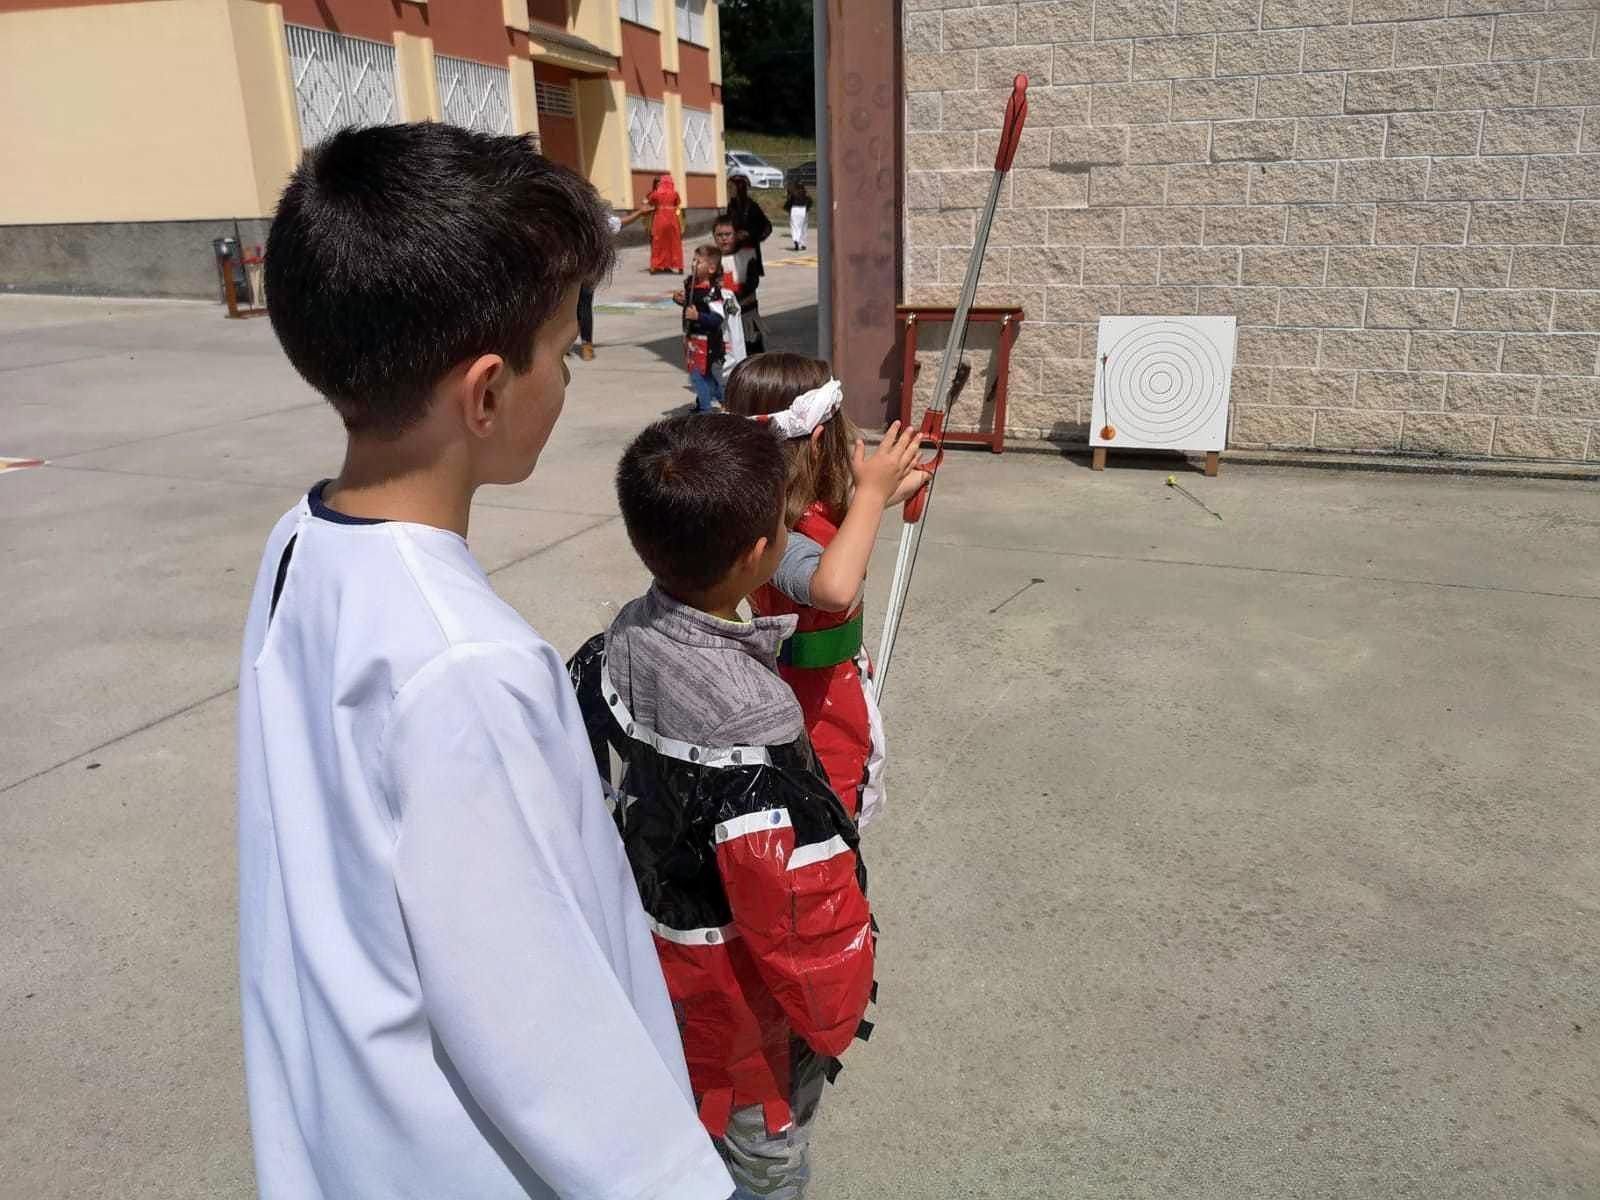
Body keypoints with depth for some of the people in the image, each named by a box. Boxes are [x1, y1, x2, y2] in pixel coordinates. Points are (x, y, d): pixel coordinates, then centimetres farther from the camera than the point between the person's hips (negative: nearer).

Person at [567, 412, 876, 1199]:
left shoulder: (620, 642, -14)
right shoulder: (750, 718, -36)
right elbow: (795, 904, -28)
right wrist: (831, 1013, -11)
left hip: (652, 950, 7)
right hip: (740, 988, -6)